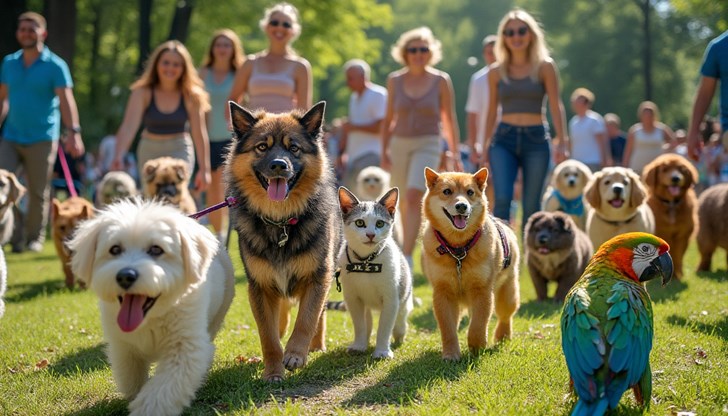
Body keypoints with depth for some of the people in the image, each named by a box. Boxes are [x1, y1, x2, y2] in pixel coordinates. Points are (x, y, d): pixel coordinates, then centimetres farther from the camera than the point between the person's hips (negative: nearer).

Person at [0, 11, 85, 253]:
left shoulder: (55, 66, -6)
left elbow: (66, 100, -14)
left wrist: (73, 133, -25)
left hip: (42, 139, -4)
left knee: (38, 193, 3)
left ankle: (35, 238, 17)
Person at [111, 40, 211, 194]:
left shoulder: (190, 96, -11)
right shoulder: (142, 92, -13)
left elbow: (199, 134, -7)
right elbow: (129, 126, -24)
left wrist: (204, 169, -7)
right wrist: (118, 157, -39)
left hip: (179, 150, -2)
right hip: (149, 151, 2)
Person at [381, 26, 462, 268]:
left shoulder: (441, 81, -1)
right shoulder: (395, 80, 4)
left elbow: (449, 120, 4)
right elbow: (388, 119, 11)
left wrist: (455, 154, 2)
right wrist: (384, 151, 6)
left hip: (428, 144, -3)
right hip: (399, 144, 3)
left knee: (413, 197, -21)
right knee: (404, 204, 11)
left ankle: (406, 257, -23)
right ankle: (409, 245, 32)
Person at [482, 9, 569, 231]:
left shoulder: (544, 67, 3)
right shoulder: (496, 71, 8)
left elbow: (555, 105, -1)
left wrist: (562, 141, -10)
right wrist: (485, 144, 13)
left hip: (536, 139, -1)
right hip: (504, 139, 1)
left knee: (531, 205, 2)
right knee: (502, 199, -15)